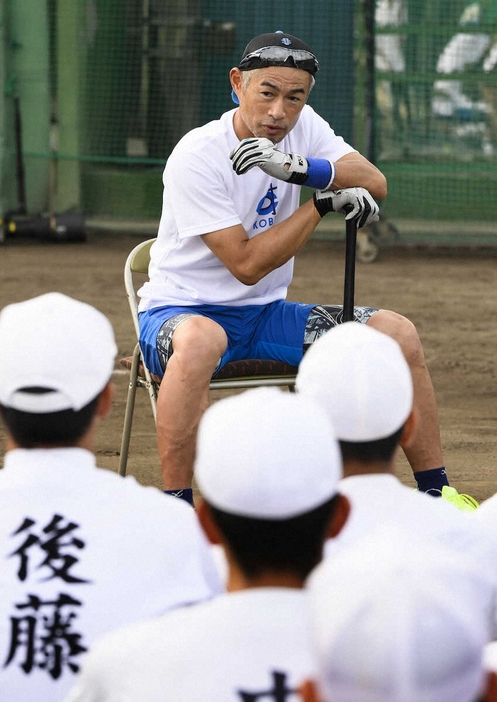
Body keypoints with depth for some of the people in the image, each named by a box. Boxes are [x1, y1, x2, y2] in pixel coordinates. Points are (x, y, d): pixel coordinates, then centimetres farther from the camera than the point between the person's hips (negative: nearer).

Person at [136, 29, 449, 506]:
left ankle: (434, 494, 4)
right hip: (179, 312, -6)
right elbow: (246, 265, -23)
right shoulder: (196, 157, -20)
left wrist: (302, 168, -30)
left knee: (397, 332, -7)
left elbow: (375, 185, -15)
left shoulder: (301, 128, -2)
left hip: (266, 315, 7)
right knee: (200, 339, -43)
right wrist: (324, 202, -21)